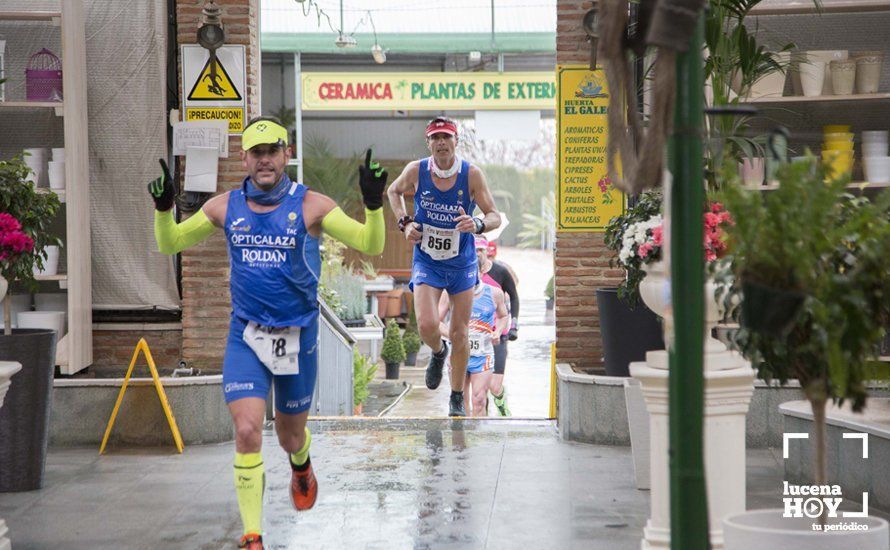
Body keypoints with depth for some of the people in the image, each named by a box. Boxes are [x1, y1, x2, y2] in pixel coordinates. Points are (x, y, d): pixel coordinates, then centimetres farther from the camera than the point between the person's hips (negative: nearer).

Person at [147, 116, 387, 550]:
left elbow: (370, 245, -14)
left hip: (298, 336, -1)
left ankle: (301, 466, 54)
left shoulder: (311, 205, -8)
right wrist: (163, 208, -11)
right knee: (247, 432, -17)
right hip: (246, 336, 1)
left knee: (290, 438, 15)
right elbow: (169, 244, 9)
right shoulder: (226, 206, 0)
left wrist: (373, 205, -32)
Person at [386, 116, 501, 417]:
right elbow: (393, 191, 13)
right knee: (426, 325, -19)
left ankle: (457, 399, 22)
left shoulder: (472, 174, -13)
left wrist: (478, 225, -33)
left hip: (462, 265, 0)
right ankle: (438, 352, 18)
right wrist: (404, 223, -2)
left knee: (459, 334, 5)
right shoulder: (416, 171, -9)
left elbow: (495, 216, -10)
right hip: (426, 263, 0)